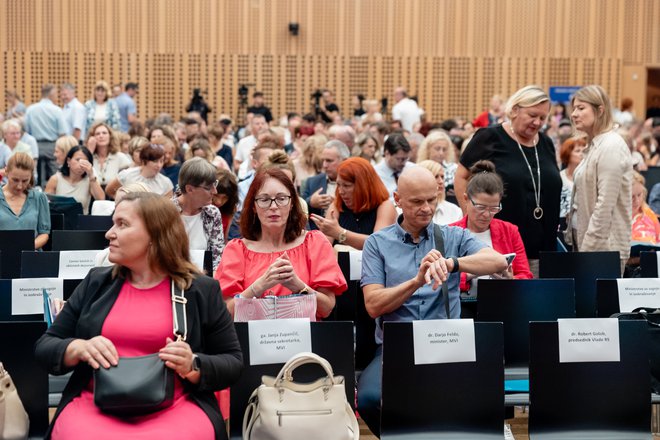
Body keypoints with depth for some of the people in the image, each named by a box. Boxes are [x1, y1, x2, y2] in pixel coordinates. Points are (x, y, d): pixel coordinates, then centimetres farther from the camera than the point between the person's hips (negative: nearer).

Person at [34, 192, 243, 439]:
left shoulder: (201, 291, 6)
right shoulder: (96, 283, 13)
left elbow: (233, 362, 9)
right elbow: (44, 347, 14)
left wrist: (194, 366, -12)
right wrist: (78, 349, -8)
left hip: (174, 408, -1)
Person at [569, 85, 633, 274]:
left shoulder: (610, 148, -14)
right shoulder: (594, 146, 16)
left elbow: (605, 205, -19)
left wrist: (587, 248, -19)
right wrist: (579, 246, 15)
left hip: (604, 248, -9)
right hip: (585, 242, 9)